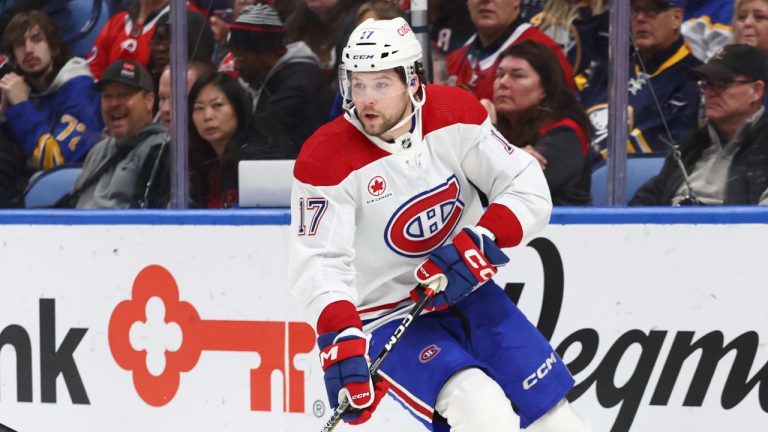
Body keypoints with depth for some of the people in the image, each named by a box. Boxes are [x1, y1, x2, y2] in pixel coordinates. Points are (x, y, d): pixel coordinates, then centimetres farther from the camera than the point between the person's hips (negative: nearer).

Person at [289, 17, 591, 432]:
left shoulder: (455, 114, -10)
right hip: (388, 318, -4)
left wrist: (481, 242, -26)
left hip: (466, 290, 4)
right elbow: (320, 263, -25)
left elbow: (529, 190, -9)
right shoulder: (326, 160, -19)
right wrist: (341, 341, -41)